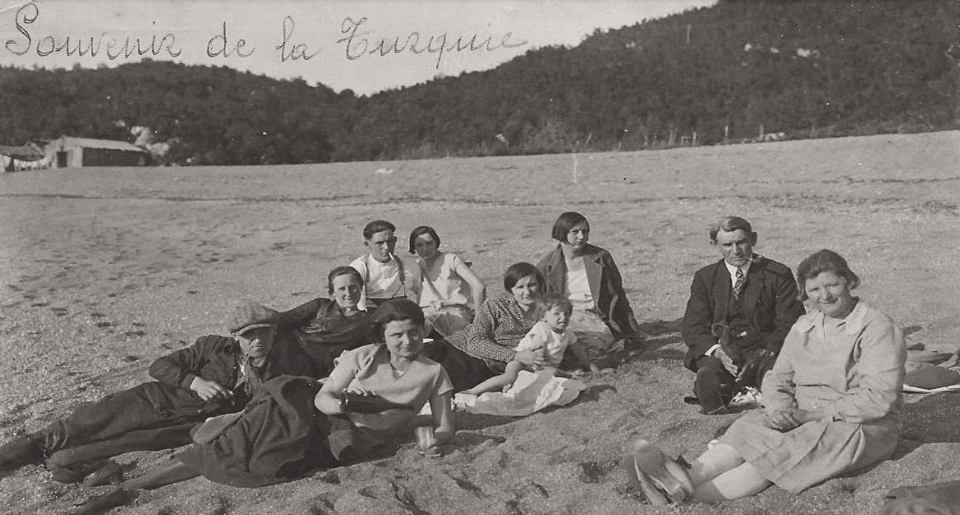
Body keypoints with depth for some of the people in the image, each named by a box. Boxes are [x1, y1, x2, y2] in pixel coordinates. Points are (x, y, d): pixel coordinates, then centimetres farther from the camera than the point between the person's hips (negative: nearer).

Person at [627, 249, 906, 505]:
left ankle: (692, 496, -45)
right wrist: (780, 410, -13)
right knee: (749, 428, -23)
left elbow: (878, 399, -18)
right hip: (807, 418, 6)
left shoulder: (877, 328, -10)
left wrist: (815, 413, -20)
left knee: (783, 450, -31)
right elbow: (777, 378, 10)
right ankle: (687, 478, -47)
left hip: (863, 427, -6)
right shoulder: (804, 326, 12)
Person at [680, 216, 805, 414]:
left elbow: (790, 325, -1)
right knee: (708, 374, -32)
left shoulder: (778, 275, 4)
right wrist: (717, 351, -18)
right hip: (717, 349, 1)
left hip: (764, 348, 0)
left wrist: (765, 354, -19)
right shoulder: (705, 277, 10)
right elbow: (692, 327, 3)